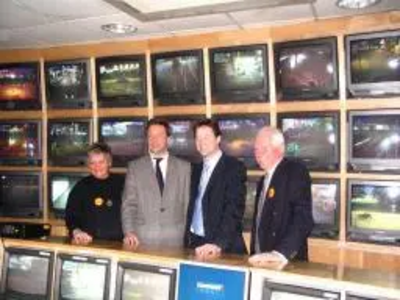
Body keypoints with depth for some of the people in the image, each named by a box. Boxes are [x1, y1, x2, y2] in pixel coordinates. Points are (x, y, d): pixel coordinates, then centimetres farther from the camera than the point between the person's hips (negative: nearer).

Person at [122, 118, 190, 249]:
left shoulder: (184, 167, 7)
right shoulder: (135, 167, 7)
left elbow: (189, 204, 7)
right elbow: (129, 204, 4)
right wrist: (129, 233, -8)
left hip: (175, 240, 0)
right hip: (142, 240, 0)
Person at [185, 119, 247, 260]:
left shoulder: (234, 167, -9)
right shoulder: (197, 169, 11)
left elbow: (234, 210, -17)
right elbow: (193, 206, 13)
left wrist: (218, 244, -26)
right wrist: (187, 238, 1)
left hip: (223, 248, -5)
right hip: (194, 243, 6)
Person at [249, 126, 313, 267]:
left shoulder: (296, 171, -10)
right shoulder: (265, 179, 15)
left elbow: (303, 219, -22)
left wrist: (281, 253, -32)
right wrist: (255, 256, 5)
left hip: (287, 262, -7)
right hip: (261, 261, 7)